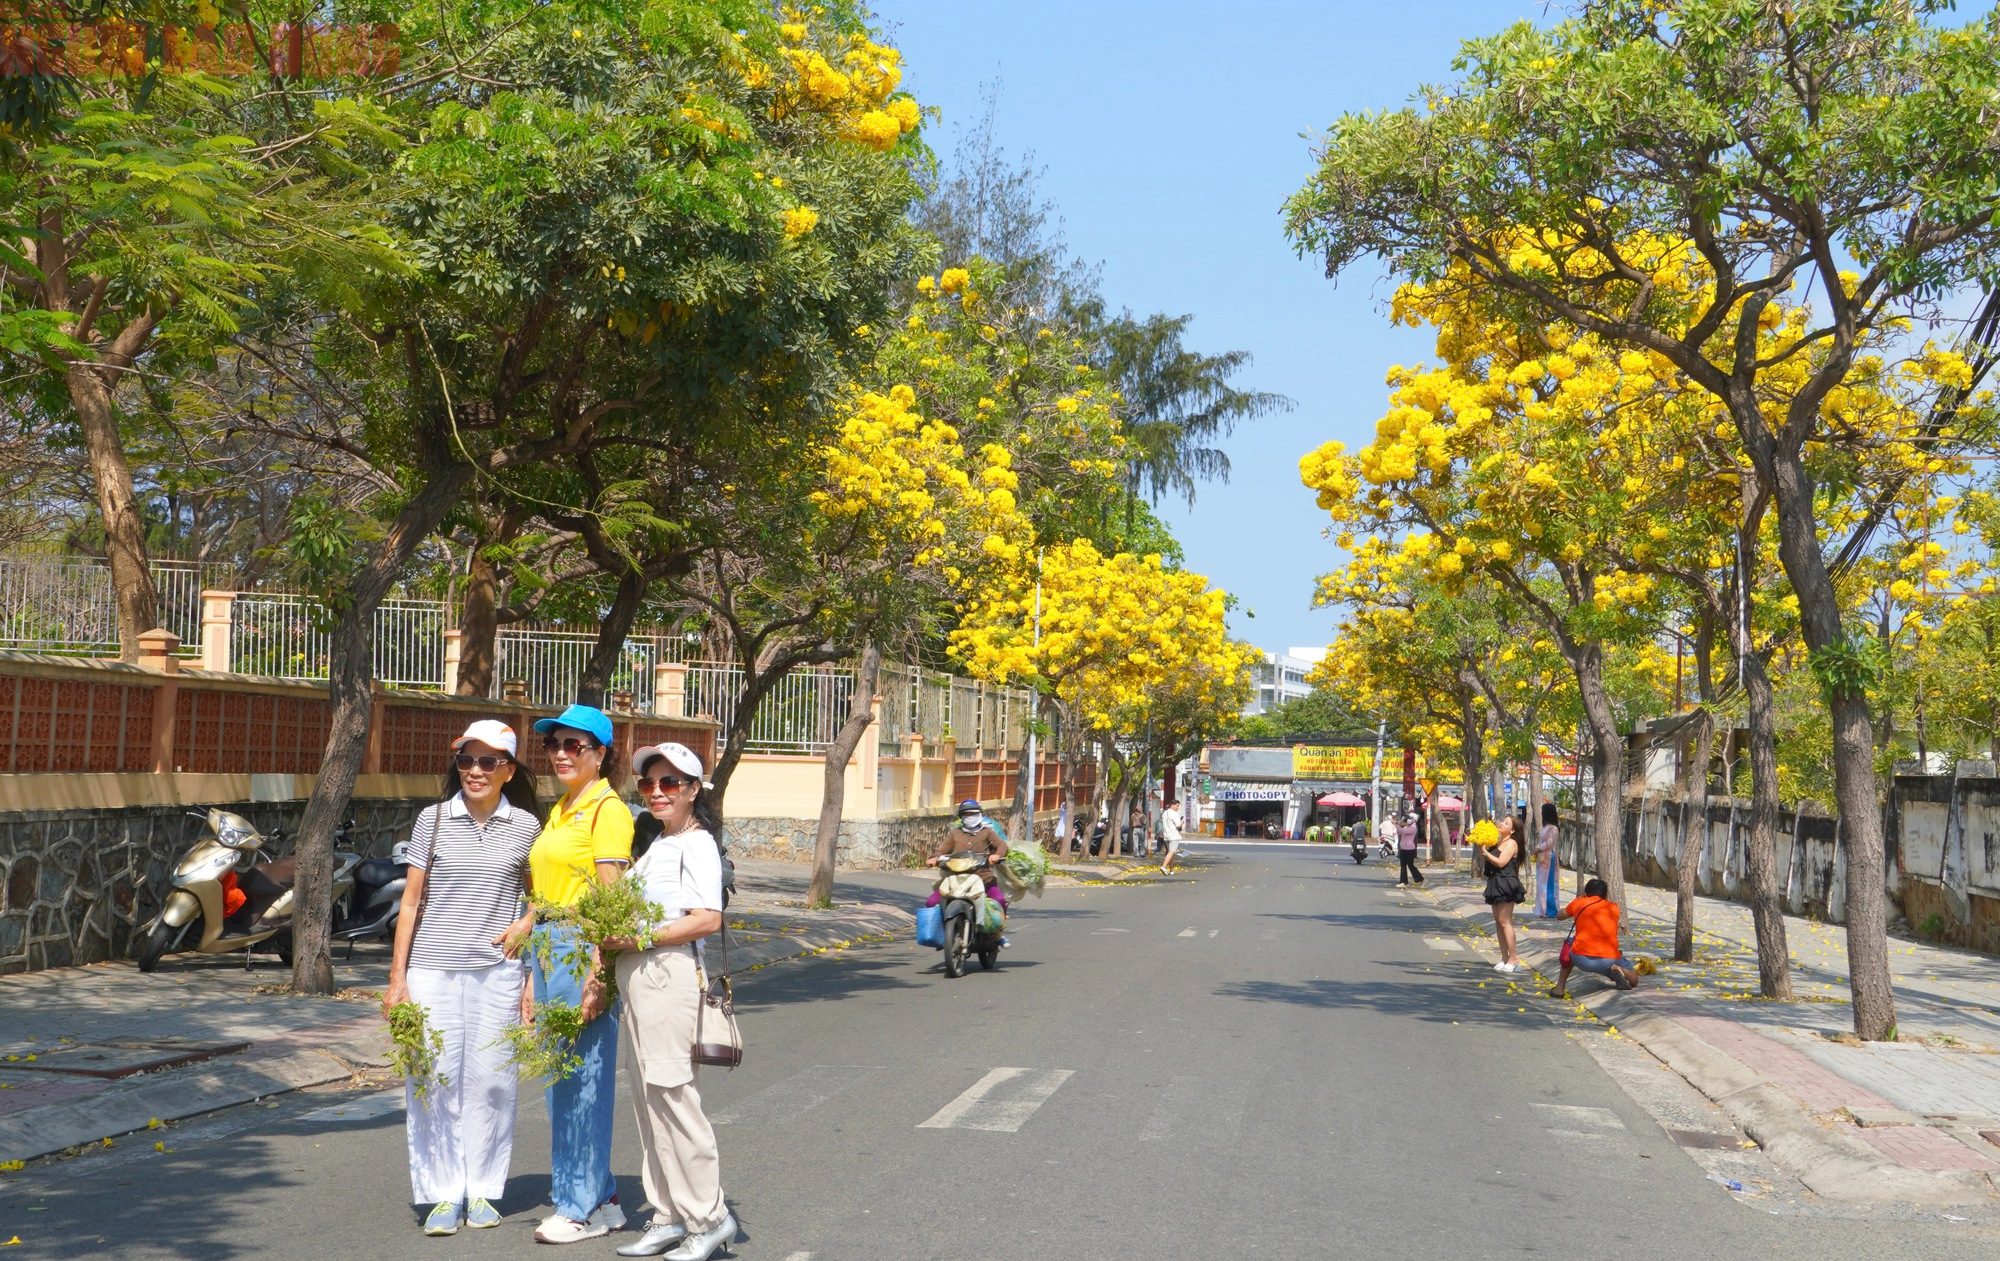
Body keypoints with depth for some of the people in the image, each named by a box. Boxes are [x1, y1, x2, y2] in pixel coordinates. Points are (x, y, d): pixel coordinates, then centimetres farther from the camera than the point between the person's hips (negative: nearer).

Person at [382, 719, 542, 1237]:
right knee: (435, 1080, 1)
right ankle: (444, 1194, 13)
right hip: (432, 968, 0)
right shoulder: (432, 821, 3)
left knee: (489, 1080, 3)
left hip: (497, 970, 0)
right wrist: (397, 976, 2)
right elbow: (412, 901, 5)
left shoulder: (526, 826, 3)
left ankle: (482, 1190, 17)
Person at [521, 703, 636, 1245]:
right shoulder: (558, 813, 17)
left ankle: (583, 1208, 7)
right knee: (562, 1078, 11)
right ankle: (602, 1198, 21)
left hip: (583, 951, -9)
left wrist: (597, 976, -20)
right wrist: (533, 979, 18)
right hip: (547, 951, 9)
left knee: (582, 1078, -3)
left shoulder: (607, 808, -10)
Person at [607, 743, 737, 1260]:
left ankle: (708, 1217, -1)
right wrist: (612, 940, 4)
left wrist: (638, 939, -16)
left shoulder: (696, 844, -7)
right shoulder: (655, 844, 20)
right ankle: (670, 1217, 18)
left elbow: (708, 920, -17)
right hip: (636, 975, 9)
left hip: (669, 971, -9)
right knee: (645, 1092, 10)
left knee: (669, 1090, -9)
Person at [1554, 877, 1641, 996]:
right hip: (1610, 961, 0)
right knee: (1633, 980, 27)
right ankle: (1617, 969, -8)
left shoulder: (1578, 903, 12)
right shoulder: (1614, 908, 17)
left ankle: (1560, 988, 22)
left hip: (1582, 959, 0)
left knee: (1569, 944, 35)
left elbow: (1560, 915, 33)